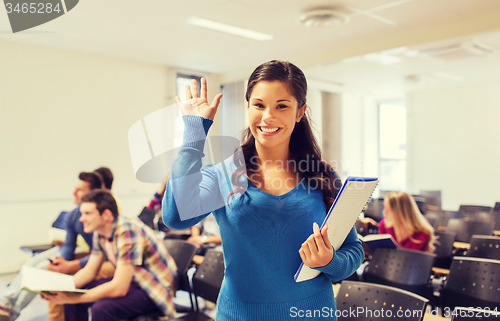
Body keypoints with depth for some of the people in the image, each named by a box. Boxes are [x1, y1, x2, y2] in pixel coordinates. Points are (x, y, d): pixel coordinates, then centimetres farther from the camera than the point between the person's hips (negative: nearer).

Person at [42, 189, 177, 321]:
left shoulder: (127, 233, -28)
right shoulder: (100, 233, 0)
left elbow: (119, 289, -30)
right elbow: (90, 271, 9)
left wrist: (71, 298, -26)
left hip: (155, 290, -9)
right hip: (132, 281, 9)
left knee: (100, 309, -30)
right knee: (70, 297, 1)